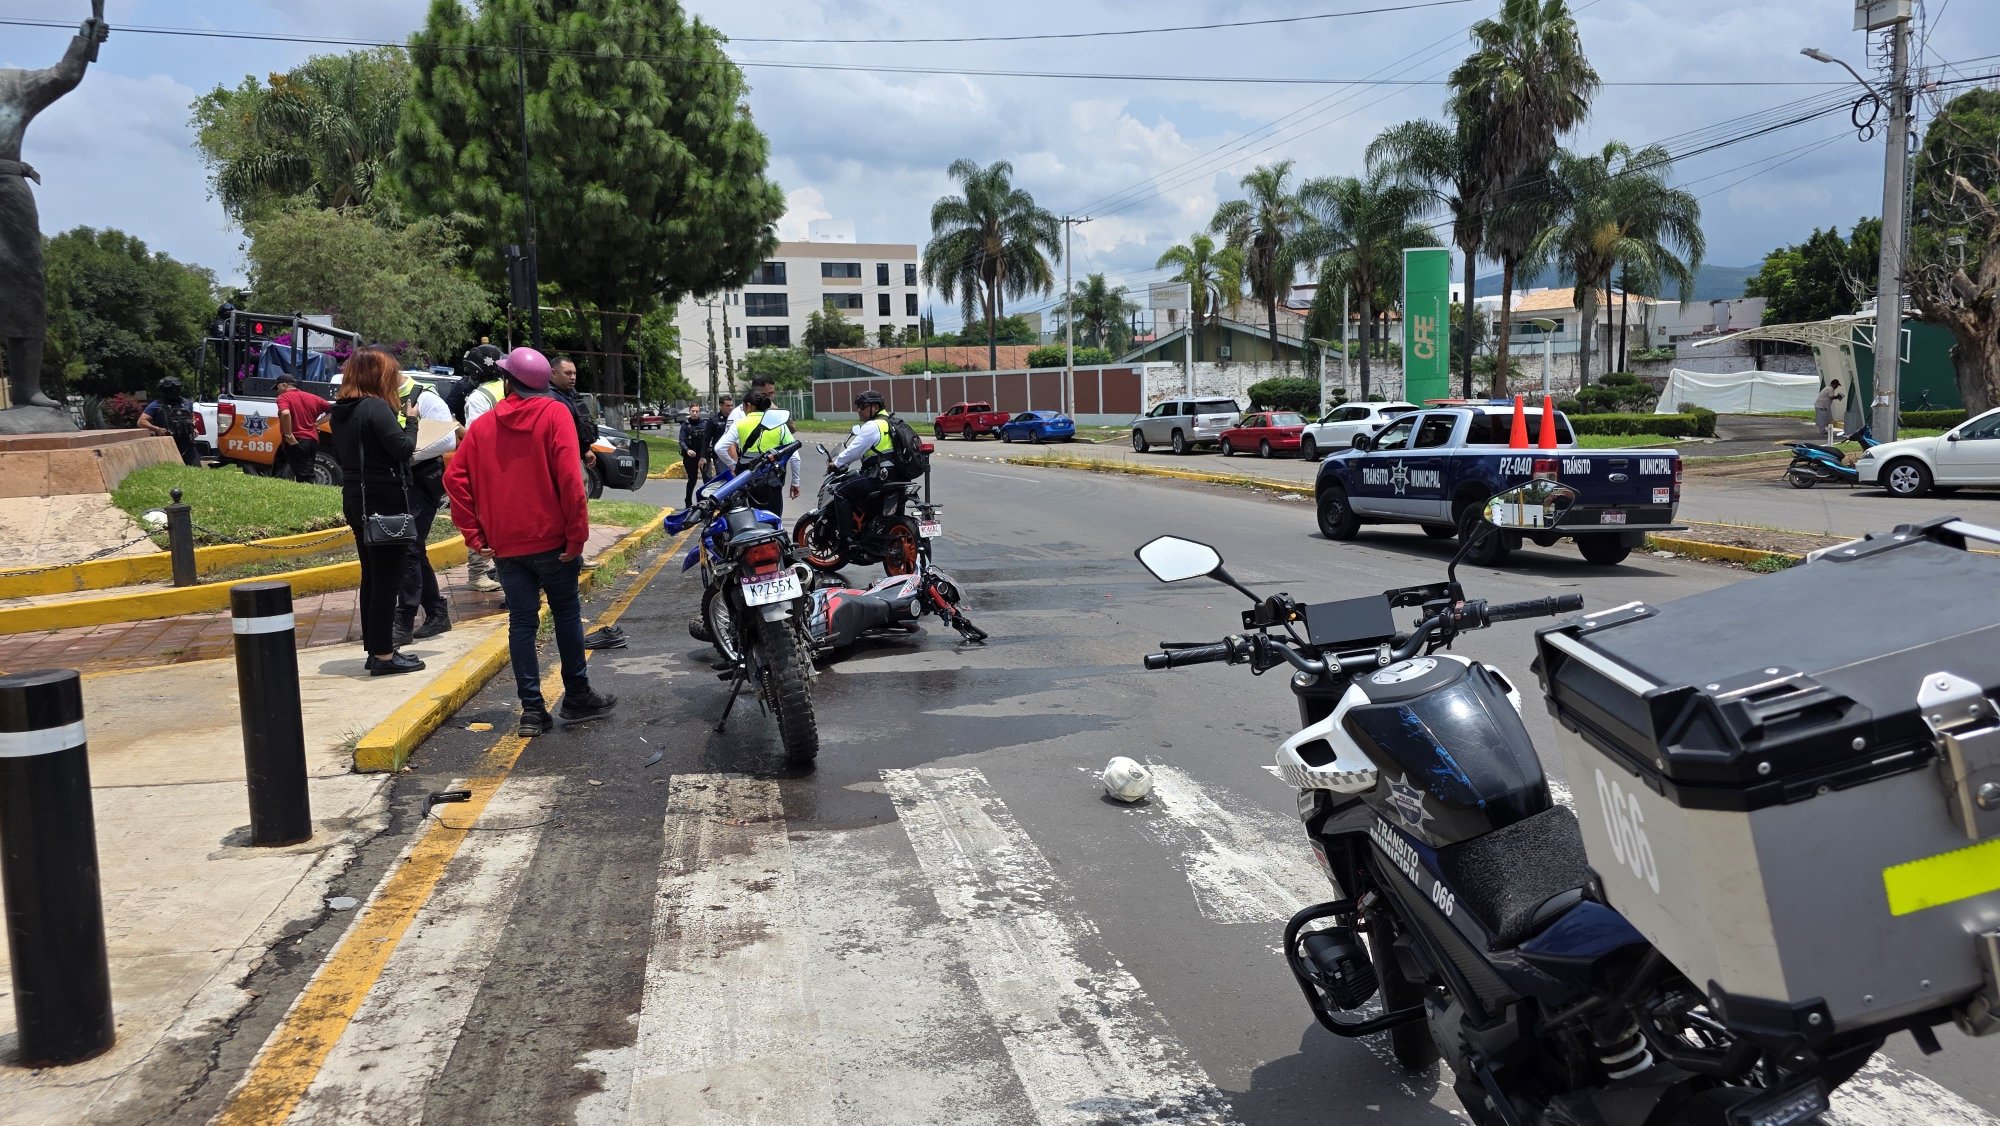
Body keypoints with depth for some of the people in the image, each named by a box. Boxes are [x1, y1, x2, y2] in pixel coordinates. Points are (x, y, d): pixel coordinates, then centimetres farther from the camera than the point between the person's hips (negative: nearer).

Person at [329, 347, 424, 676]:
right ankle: (383, 655, 0)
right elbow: (403, 448, -21)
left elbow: (341, 454, 17)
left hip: (357, 501, 9)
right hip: (384, 501, -9)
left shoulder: (342, 411, 10)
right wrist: (409, 420, -3)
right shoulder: (377, 407, -17)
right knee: (388, 578, -3)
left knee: (372, 577, 16)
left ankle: (375, 648, 22)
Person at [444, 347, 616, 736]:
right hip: (550, 538, -3)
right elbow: (569, 476, -16)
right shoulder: (554, 414, -6)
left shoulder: (483, 424, 5)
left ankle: (532, 709, 7)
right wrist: (577, 532, -12)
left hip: (505, 543, 3)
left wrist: (473, 534, 2)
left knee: (522, 621, 7)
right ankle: (577, 697, 19)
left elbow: (455, 477, -2)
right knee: (567, 613, 12)